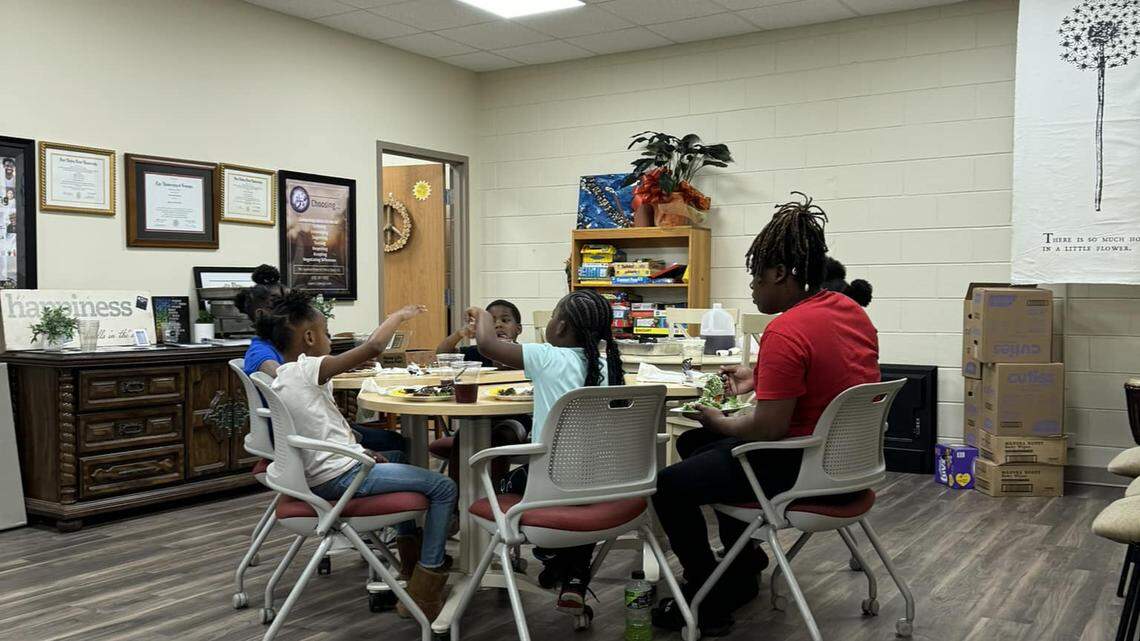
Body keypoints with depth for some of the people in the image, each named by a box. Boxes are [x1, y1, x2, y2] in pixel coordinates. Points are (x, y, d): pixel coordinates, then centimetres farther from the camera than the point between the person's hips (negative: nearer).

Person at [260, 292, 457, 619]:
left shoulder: (279, 381, 9)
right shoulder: (307, 370, -18)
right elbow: (373, 346, -26)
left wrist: (360, 452, 12)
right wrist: (400, 315, -9)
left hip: (318, 475, 10)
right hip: (340, 478, -10)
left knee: (396, 458, 35)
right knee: (444, 488, -6)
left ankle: (411, 554, 40)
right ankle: (424, 596, -4)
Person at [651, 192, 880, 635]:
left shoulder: (785, 331, -27)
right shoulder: (851, 310, 3)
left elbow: (767, 429, -26)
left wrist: (718, 422, -7)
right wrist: (758, 378, 11)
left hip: (801, 470, -10)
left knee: (670, 486, 0)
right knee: (694, 445, 25)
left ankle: (710, 604, 12)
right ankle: (745, 565, 32)